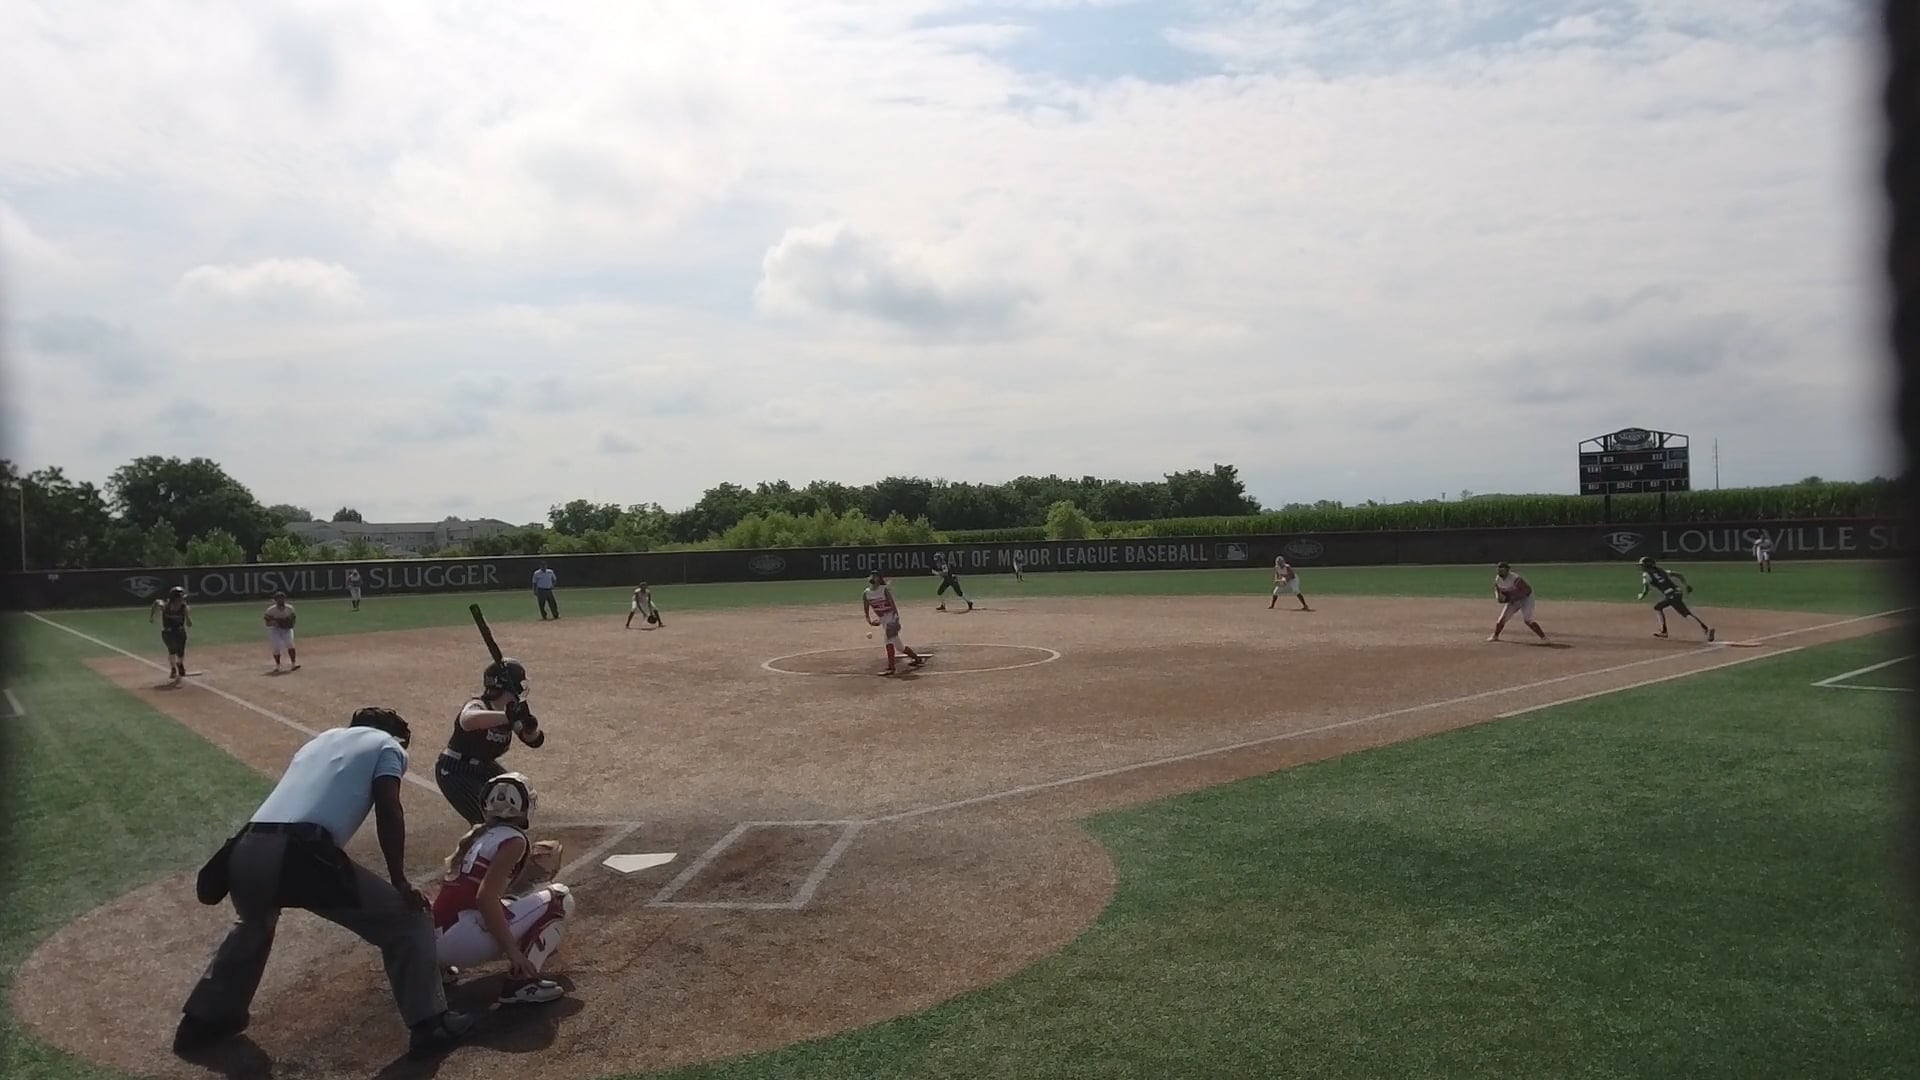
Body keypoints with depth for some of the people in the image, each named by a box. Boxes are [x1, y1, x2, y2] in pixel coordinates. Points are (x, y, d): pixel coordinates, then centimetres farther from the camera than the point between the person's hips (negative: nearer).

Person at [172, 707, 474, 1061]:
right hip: (301, 854, -7)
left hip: (246, 851, 7)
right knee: (409, 921, 8)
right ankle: (430, 1025, 9)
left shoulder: (321, 739, 33)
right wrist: (400, 882, 5)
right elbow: (388, 811, 1)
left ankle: (203, 1020, 53)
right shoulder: (387, 744, 16)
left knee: (253, 925, 41)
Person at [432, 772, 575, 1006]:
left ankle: (437, 964, 22)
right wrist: (512, 950, -18)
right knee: (560, 898, -3)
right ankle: (521, 982, -10)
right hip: (459, 938, -8)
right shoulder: (513, 839, -6)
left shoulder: (478, 834, 17)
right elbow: (485, 897, -17)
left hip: (435, 939, 8)